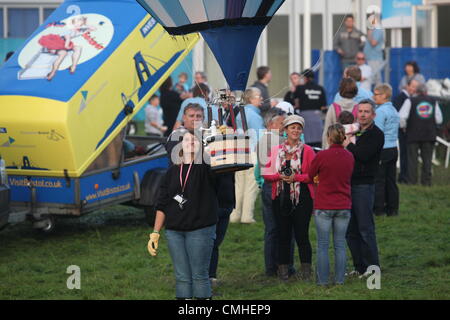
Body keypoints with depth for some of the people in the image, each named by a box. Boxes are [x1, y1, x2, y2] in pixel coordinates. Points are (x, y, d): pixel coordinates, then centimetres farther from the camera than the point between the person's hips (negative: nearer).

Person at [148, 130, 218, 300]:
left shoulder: (206, 168, 0)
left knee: (200, 276, -2)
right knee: (182, 277, 4)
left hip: (200, 230, -4)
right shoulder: (173, 171, 12)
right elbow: (162, 205, 14)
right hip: (174, 232, 4)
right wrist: (155, 233, 9)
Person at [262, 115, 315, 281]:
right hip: (281, 197, 3)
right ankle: (283, 269, 13)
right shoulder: (276, 150, 10)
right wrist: (279, 176, -8)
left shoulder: (307, 151, 1)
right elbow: (265, 173, 9)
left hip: (302, 198, -3)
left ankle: (306, 269, 3)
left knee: (302, 235, -5)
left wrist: (296, 177, -14)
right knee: (283, 235, 6)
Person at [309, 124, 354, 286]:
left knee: (323, 245, 4)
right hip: (344, 206, 3)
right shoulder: (350, 157, 0)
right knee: (340, 245, 10)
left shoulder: (321, 156, -13)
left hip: (323, 207, -3)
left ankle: (323, 280, 6)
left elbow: (310, 176, 0)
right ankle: (340, 279, 12)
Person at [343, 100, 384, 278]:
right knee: (350, 230, 9)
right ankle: (359, 267, 15)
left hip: (364, 185, -8)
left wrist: (348, 145, -6)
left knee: (365, 228, -7)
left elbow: (363, 155, -19)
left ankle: (372, 267, -1)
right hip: (348, 184, 8)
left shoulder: (376, 134, -6)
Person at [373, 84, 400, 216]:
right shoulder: (394, 111, 15)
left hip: (383, 150, -9)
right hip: (393, 149, 9)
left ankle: (378, 209, -3)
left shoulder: (381, 111, -12)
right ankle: (392, 209, 12)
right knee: (391, 180, 10)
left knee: (378, 180, -4)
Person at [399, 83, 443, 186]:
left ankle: (412, 180, -1)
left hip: (413, 134, -2)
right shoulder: (433, 102, 11)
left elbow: (402, 117, -9)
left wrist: (404, 127, 7)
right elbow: (439, 120, 10)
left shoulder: (410, 101, 2)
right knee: (427, 159, 5)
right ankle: (426, 181, 3)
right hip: (429, 135, 2)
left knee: (412, 158, 2)